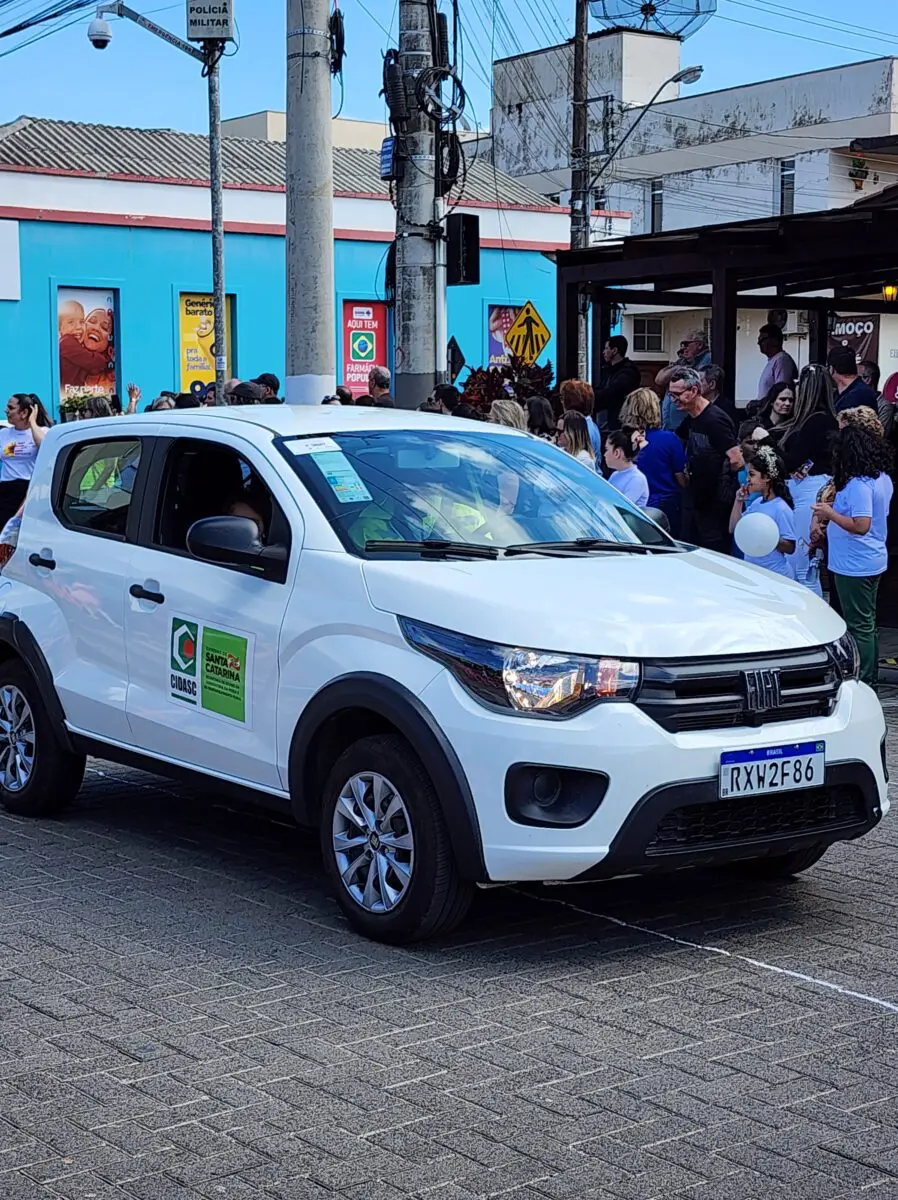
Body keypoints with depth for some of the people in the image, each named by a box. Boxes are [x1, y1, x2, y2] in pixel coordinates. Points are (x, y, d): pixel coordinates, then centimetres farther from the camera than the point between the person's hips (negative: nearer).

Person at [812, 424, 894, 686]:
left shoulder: (858, 485, -23)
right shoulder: (882, 478, 6)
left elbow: (861, 525, -28)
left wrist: (831, 513, -19)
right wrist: (840, 499, 12)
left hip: (855, 566, -10)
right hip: (874, 562, 10)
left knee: (859, 626, -2)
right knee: (868, 623, 17)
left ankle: (862, 683, 4)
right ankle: (870, 679, 26)